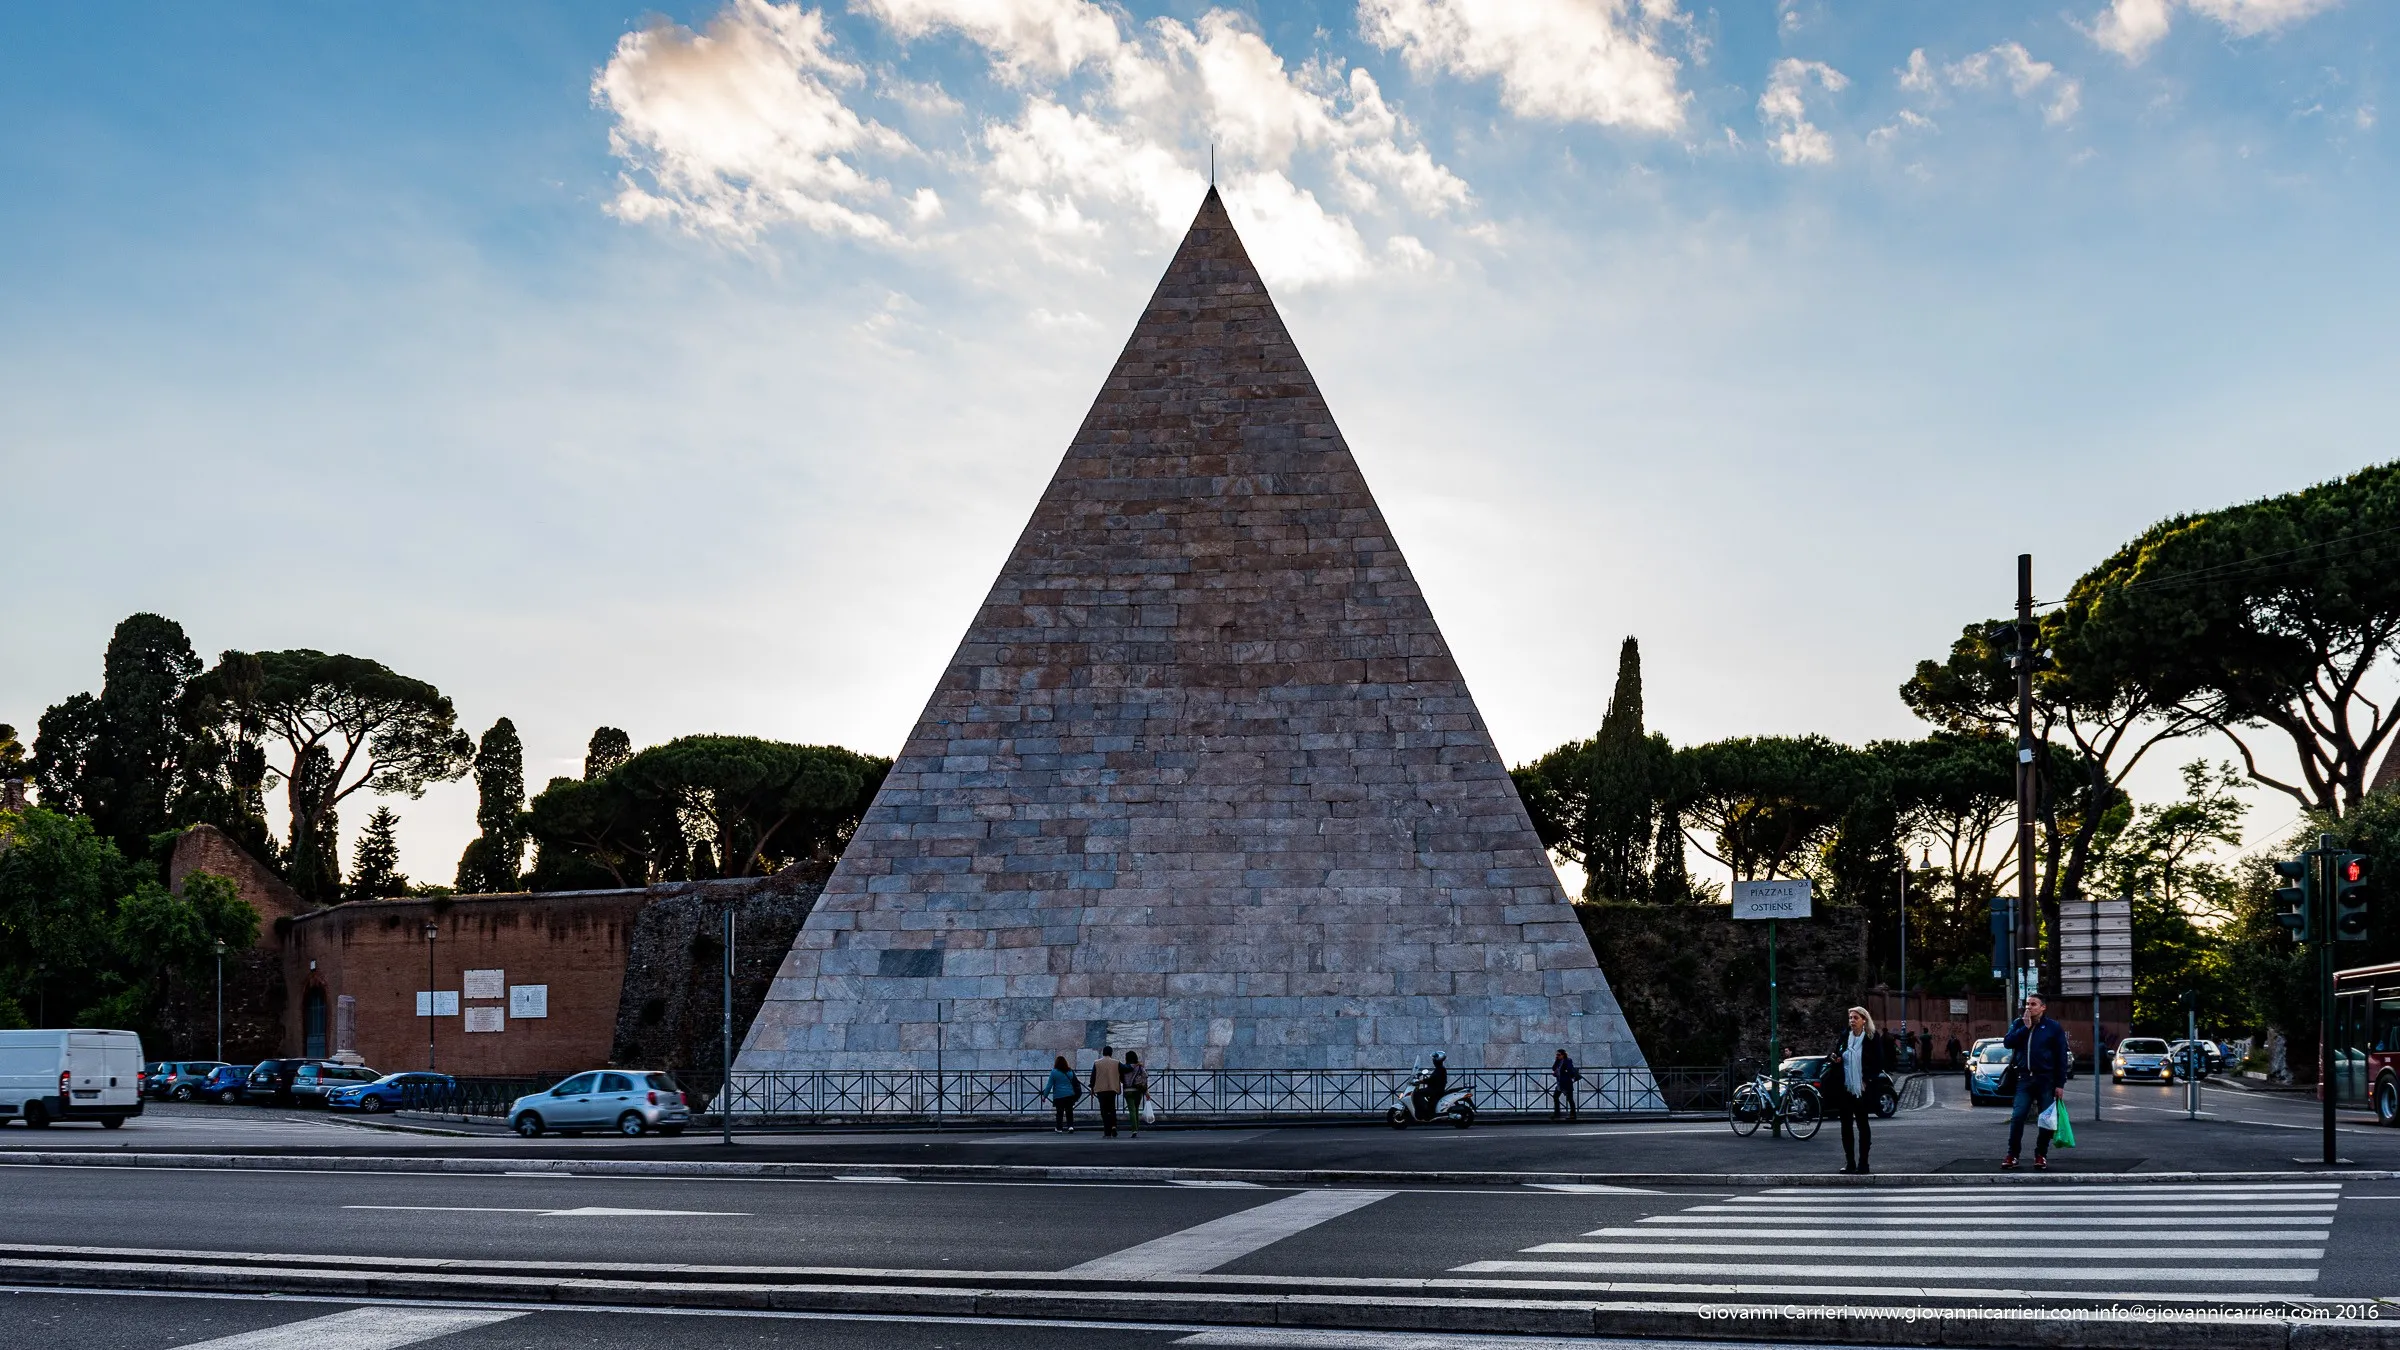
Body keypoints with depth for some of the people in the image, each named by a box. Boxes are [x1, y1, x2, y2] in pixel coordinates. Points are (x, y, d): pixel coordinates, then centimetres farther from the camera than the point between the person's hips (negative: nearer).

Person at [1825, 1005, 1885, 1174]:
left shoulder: (1872, 1039, -4)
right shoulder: (1844, 1038, 9)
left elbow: (1878, 1064, -4)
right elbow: (1836, 1057, 19)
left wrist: (1866, 1080, -11)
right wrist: (1835, 1060, -4)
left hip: (1862, 1089, -4)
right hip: (1844, 1089, 4)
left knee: (1862, 1125, 1)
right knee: (1846, 1125, 5)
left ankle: (1863, 1163, 5)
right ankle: (1849, 1163, 10)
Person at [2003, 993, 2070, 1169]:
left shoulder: (2054, 1028, 2)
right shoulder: (2018, 1024, 12)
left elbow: (2061, 1057, 1)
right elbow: (2008, 1042, -4)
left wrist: (2059, 1083, -5)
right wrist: (2025, 1027, -10)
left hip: (2046, 1080, -2)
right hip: (2024, 1079, 2)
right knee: (2017, 1117, -7)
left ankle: (2041, 1154, 14)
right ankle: (2013, 1155, 0)